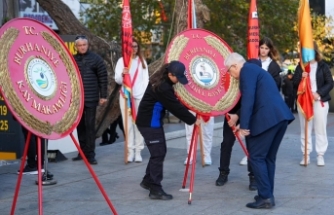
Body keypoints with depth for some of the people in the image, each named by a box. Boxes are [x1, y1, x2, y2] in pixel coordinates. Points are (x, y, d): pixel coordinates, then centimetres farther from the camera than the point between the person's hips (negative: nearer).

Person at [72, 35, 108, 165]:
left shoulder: (95, 59, 0)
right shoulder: (72, 60, 7)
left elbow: (103, 78, -1)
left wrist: (103, 95, -5)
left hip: (91, 99, -3)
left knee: (90, 126, -4)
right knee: (80, 126, 8)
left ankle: (90, 154, -1)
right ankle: (83, 152, 18)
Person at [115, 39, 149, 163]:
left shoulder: (142, 61, 12)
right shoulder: (121, 61, 6)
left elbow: (146, 79, 9)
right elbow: (117, 80, -1)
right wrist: (122, 74, -23)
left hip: (140, 96, 1)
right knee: (128, 123, -3)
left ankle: (138, 151, 1)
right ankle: (130, 150, 0)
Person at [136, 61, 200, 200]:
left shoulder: (162, 81, 5)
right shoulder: (162, 87, -26)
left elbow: (174, 103, 13)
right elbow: (175, 107, -22)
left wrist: (190, 117, 5)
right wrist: (192, 120, -13)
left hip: (153, 121, 10)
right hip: (149, 123, -10)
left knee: (159, 151, 16)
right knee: (158, 153, -9)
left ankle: (148, 181, 29)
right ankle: (155, 189, -6)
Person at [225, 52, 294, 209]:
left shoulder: (247, 70, -4)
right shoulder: (254, 69, 25)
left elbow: (248, 98, -16)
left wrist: (244, 125, -17)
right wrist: (240, 118, 39)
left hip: (268, 118, -9)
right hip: (280, 116, 9)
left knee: (256, 157, -2)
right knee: (268, 157, 16)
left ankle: (265, 197, -2)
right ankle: (267, 195, 21)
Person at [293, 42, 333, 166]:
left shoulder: (323, 66, 2)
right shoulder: (300, 66, 8)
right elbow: (294, 84, 6)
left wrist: (319, 93, -15)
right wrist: (300, 78, -15)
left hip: (320, 101, -2)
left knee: (320, 129, 1)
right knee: (305, 129, 5)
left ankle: (320, 155, 8)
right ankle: (306, 155, 11)